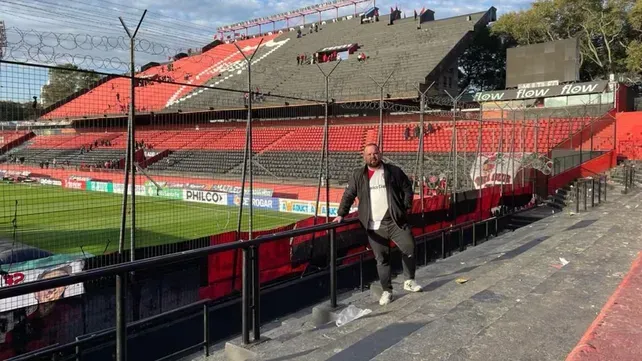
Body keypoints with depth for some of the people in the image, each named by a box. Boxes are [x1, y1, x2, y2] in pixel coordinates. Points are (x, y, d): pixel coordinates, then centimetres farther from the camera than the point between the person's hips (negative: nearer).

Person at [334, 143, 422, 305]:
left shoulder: (394, 171, 5)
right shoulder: (358, 175, 6)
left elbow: (407, 188, 10)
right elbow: (349, 195, 7)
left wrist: (406, 207, 2)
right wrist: (341, 214, 1)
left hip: (395, 221, 0)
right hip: (374, 226, 0)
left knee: (409, 248, -4)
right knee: (382, 259, 4)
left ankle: (409, 281, 19)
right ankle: (387, 291, 15)